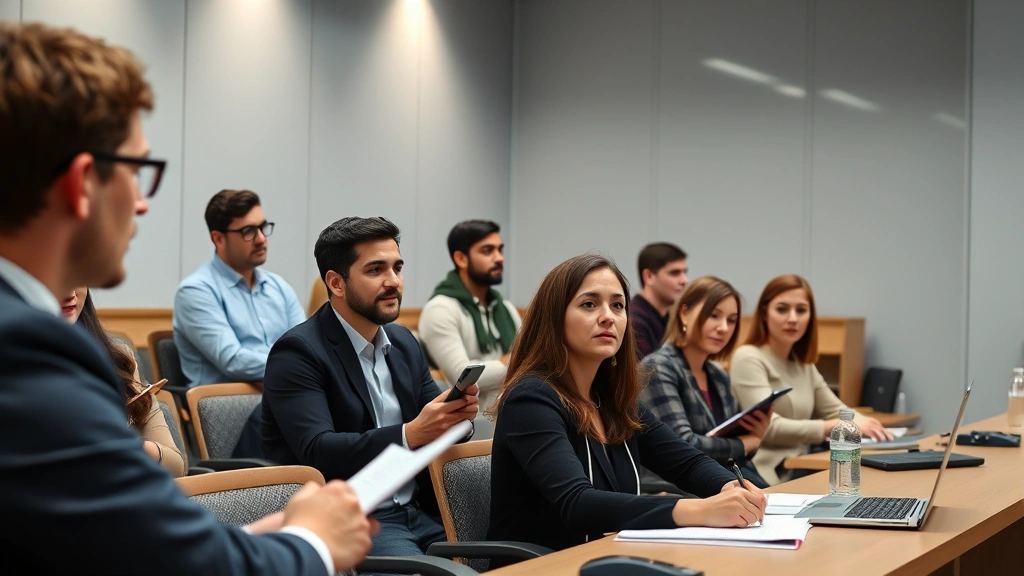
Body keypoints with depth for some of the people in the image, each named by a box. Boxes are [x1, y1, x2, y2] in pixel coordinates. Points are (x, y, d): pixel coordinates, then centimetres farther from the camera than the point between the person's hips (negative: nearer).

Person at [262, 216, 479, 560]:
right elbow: (317, 452, -20)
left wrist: (456, 412, -12)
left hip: (417, 513, 7)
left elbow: (431, 428, 12)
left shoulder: (403, 342, 13)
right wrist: (410, 435, -31)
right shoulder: (298, 352, -9)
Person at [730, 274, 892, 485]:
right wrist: (837, 427, -24)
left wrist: (861, 422, -5)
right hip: (767, 476, -8)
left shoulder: (804, 365, 17)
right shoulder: (748, 358, -8)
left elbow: (835, 410, 20)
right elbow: (768, 428, -18)